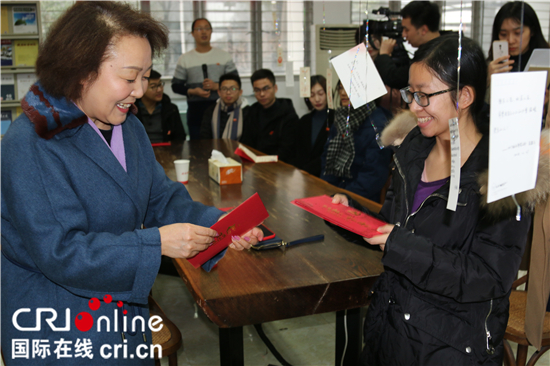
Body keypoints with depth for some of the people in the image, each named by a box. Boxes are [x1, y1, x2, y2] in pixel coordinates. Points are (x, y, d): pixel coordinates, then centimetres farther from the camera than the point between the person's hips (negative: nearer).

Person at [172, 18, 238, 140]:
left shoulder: (224, 56, 8)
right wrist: (192, 91, -11)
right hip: (195, 110, 0)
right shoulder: (184, 59, 8)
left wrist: (217, 86, -12)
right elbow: (176, 86, 8)